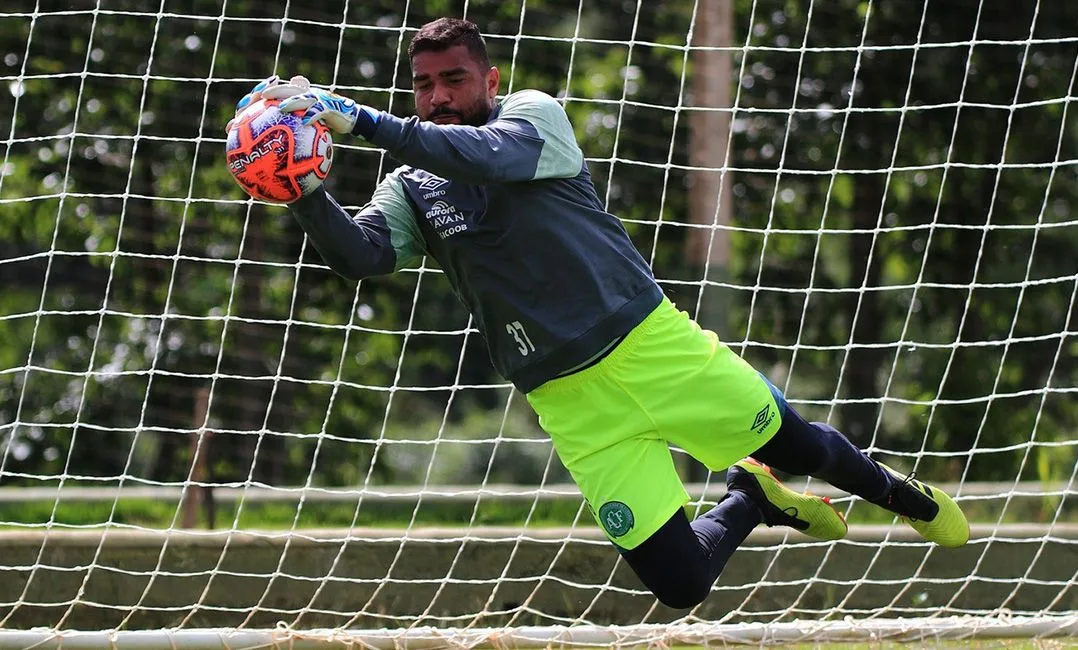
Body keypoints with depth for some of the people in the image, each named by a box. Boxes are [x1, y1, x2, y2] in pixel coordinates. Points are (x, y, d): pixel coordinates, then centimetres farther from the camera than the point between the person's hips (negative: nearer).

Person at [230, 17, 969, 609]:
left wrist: (359, 120, -33)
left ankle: (897, 493, 38)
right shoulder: (411, 189, 5)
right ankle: (748, 503, 28)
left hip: (652, 343, -2)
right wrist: (307, 192, -33)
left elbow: (486, 154, -27)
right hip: (573, 400, 2)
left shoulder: (535, 116, -4)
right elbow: (358, 252, -14)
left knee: (799, 446, 4)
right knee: (679, 584, -6)